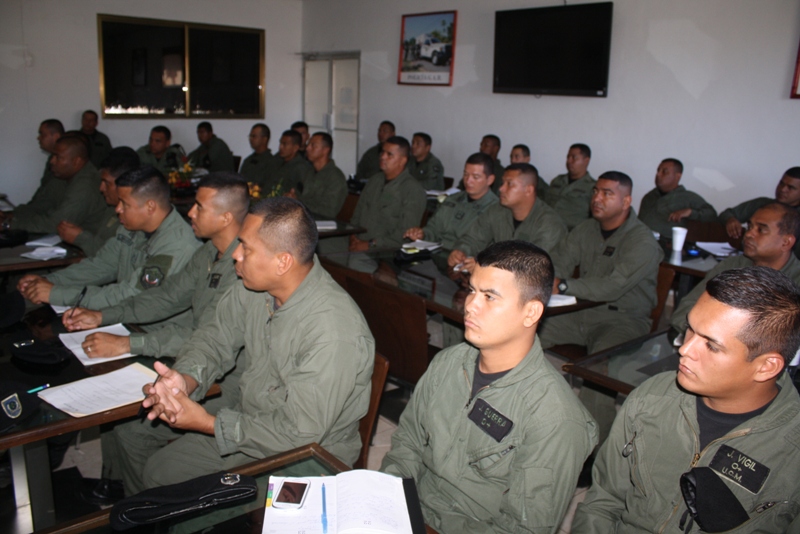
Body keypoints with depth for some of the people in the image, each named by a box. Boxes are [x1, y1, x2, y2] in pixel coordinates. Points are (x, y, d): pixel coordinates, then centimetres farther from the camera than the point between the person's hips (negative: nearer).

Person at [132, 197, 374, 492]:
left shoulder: (336, 333, -33)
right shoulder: (254, 287, -9)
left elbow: (300, 435, -28)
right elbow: (217, 336, 6)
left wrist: (207, 423, -23)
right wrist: (185, 379, -16)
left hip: (306, 462, -7)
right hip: (247, 424, 7)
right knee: (157, 472, 12)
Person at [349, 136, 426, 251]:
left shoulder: (413, 190, -7)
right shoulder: (374, 181, 16)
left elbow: (406, 234, -16)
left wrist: (371, 245, -17)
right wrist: (353, 236, 3)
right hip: (359, 244, 6)